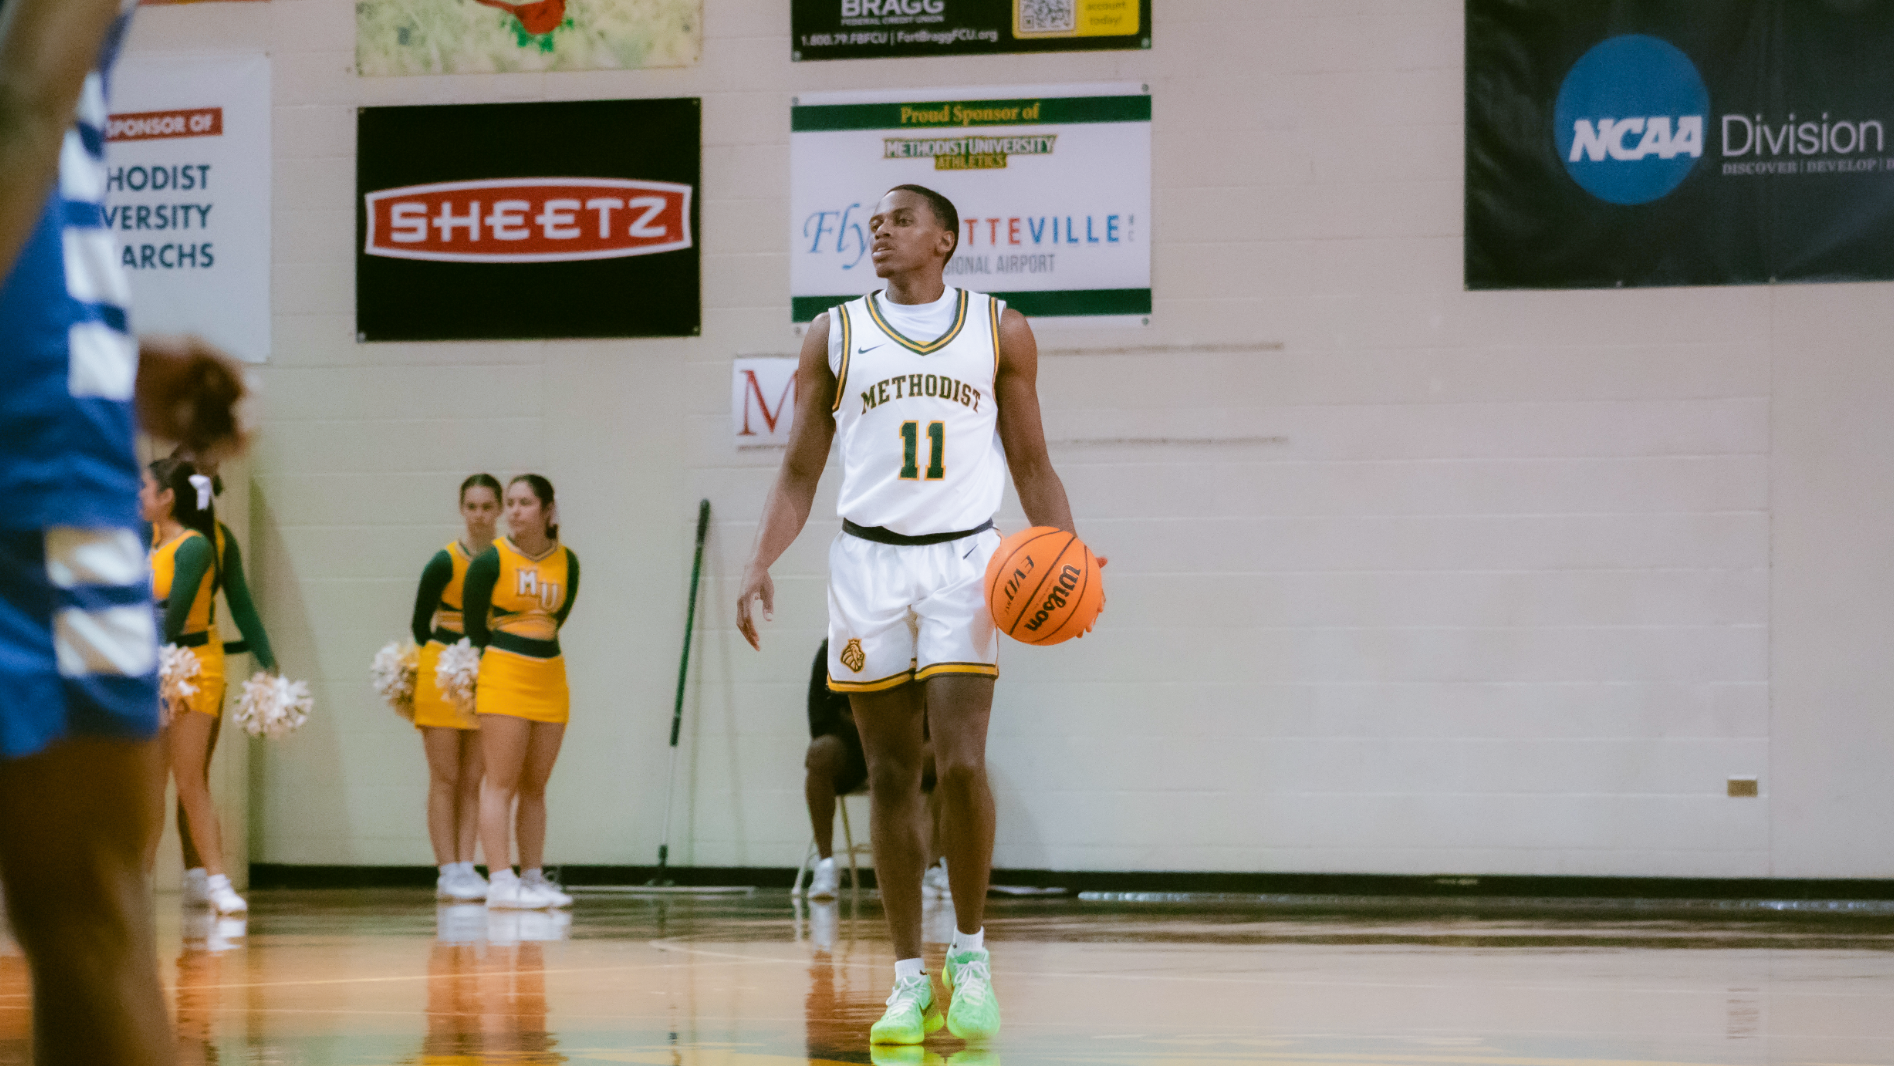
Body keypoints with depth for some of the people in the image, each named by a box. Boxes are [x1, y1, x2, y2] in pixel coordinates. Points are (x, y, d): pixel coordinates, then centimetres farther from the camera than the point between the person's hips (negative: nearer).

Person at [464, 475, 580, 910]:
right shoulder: (491, 561, -6)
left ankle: (533, 878, 13)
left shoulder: (567, 563, 4)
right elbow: (474, 626, 0)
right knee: (501, 784, -7)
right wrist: (487, 673, 6)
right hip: (503, 678, -4)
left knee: (535, 787, 8)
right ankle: (500, 882, -10)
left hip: (550, 680, 4)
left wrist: (533, 654, 11)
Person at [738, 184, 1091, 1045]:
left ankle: (971, 952, 4)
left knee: (961, 763, -14)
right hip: (868, 561, 2)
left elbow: (1031, 466, 10)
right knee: (890, 776, 3)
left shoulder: (1001, 332, 8)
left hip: (962, 559, -1)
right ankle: (909, 981, 9)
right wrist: (759, 565, -6)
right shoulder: (835, 335, 10)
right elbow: (799, 475, 9)